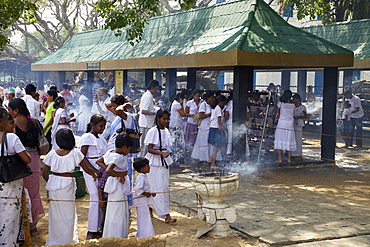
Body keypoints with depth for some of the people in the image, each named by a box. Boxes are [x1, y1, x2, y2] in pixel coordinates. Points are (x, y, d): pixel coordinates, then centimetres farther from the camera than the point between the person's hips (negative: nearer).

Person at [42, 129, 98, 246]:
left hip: (54, 184, 3)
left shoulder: (52, 154, -4)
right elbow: (86, 168, -1)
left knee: (55, 214, 15)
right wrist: (94, 174, 17)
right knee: (68, 214, 10)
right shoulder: (75, 153, -10)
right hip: (67, 185, -3)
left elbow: (44, 173, 0)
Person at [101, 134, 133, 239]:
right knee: (118, 214, -1)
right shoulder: (119, 157, -23)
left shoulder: (110, 152, 3)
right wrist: (121, 175, -23)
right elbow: (108, 171, -35)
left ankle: (109, 237, 31)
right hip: (118, 186, -10)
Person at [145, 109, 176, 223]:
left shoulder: (166, 131, 9)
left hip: (164, 162, 8)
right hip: (154, 163, -8)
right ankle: (166, 215, -7)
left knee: (165, 188, 8)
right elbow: (149, 149, -17)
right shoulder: (153, 131, -12)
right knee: (158, 189, -6)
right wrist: (161, 153, -30)